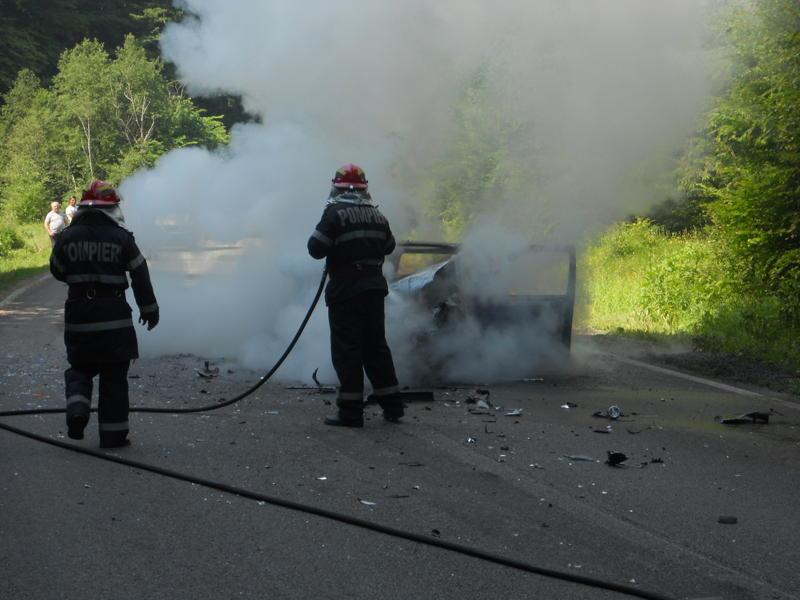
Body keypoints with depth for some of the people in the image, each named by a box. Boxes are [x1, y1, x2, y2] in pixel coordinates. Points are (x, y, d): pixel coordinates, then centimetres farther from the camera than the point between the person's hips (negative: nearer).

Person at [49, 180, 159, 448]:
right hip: (114, 318, -2)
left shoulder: (67, 237, -2)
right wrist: (149, 309, 8)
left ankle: (77, 408, -8)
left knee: (79, 367, 19)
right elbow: (140, 277, -2)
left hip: (78, 317, 2)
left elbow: (58, 272, 11)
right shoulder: (121, 237, -7)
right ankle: (113, 433, 9)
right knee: (114, 376, 8)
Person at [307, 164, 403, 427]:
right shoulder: (377, 215, 8)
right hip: (374, 287, 6)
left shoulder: (335, 213, -12)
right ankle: (392, 404, 18)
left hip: (346, 290, -6)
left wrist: (336, 244, 3)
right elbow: (388, 246, 20)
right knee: (376, 345, 15)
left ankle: (351, 411, -3)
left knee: (346, 349, -1)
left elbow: (316, 248, -16)